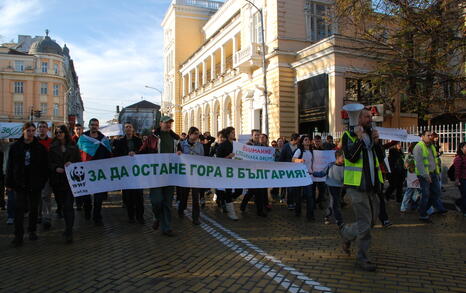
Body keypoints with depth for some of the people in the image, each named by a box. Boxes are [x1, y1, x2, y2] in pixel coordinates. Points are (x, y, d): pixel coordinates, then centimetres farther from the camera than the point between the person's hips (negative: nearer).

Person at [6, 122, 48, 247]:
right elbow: (10, 166, 3)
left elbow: (44, 166, 2)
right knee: (19, 208, -3)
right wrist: (9, 183, -1)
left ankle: (32, 231, 26)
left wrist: (43, 181, -4)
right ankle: (18, 236, 3)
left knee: (34, 208, 11)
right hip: (20, 183, 0)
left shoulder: (40, 147, 0)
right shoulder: (15, 147, 1)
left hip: (35, 183, 1)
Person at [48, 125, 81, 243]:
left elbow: (79, 161, 6)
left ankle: (69, 233, -12)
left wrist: (71, 163, -13)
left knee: (68, 205, -11)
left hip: (71, 179, -2)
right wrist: (56, 168, -13)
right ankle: (68, 228, 27)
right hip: (57, 180, 3)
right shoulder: (53, 148, 9)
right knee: (63, 205, 12)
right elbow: (49, 163, 6)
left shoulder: (73, 147, 7)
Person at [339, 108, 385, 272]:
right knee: (365, 223, -4)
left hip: (372, 185, 7)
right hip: (357, 185, -7)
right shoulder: (349, 135, -6)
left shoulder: (372, 135, 15)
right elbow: (351, 157, -19)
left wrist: (376, 142, -6)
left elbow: (381, 157, 8)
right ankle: (362, 258, 18)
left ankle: (346, 232, 34)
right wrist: (359, 138, -19)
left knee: (372, 220, 13)